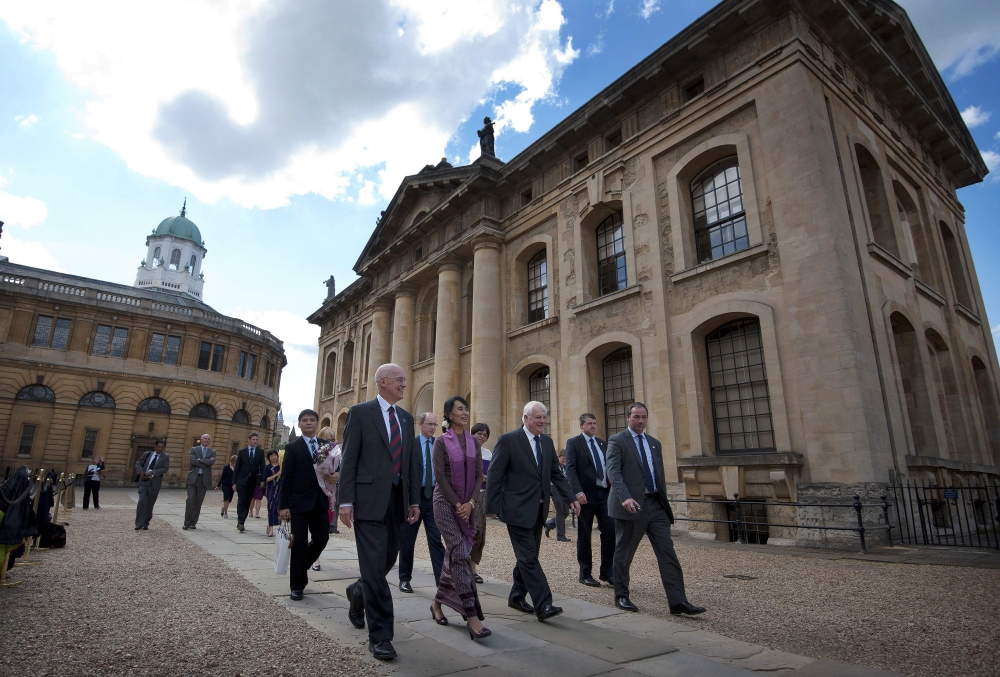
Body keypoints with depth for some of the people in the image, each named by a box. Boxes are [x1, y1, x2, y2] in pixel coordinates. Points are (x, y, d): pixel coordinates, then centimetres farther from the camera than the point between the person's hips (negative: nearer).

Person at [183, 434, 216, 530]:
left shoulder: (212, 452, 10)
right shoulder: (194, 449, 7)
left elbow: (212, 462, -9)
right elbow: (192, 461, -10)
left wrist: (199, 460, -10)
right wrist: (206, 463, -11)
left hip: (204, 479, 1)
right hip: (193, 478, -1)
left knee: (198, 502, 3)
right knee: (190, 500, -8)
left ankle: (193, 523, 12)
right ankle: (187, 522, 2)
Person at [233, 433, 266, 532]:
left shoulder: (260, 451, 5)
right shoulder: (242, 452, 4)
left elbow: (262, 467, 3)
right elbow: (237, 468, 4)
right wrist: (234, 482, -1)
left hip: (253, 481, 2)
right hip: (242, 480, -2)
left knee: (248, 502, 6)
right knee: (242, 501, -10)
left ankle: (241, 522, 14)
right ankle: (240, 522, -12)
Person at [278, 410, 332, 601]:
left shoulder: (325, 446, 8)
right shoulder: (292, 448, -2)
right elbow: (286, 478, -5)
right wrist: (283, 505, -10)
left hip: (320, 501, 4)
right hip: (299, 502, -3)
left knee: (321, 539, 3)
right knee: (299, 544, 2)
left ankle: (299, 566, 32)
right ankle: (297, 585, 17)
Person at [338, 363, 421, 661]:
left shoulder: (406, 418, 14)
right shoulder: (360, 412, -2)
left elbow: (412, 462, 14)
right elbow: (349, 458, -6)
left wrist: (414, 500, 10)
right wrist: (346, 501, -11)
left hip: (397, 499, 6)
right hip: (369, 498, -6)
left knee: (387, 561, 14)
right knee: (375, 565, -4)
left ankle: (359, 592, 44)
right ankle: (379, 634, 7)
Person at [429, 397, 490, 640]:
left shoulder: (474, 442, 7)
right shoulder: (441, 442, -5)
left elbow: (479, 475, 4)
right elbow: (439, 475, -10)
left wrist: (471, 503, -8)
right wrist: (457, 503, -12)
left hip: (468, 504, 5)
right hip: (446, 502, -5)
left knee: (455, 555, 10)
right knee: (460, 553, -13)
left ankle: (438, 602, 30)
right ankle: (472, 616, -12)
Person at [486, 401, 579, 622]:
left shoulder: (547, 441, 8)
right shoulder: (508, 440, -12)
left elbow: (556, 473, 14)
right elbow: (494, 476, -11)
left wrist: (570, 498, 5)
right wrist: (492, 507, -11)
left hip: (539, 509, 7)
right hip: (518, 509, -7)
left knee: (528, 556, 15)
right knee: (529, 558, -5)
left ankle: (517, 596, 31)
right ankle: (543, 605, -1)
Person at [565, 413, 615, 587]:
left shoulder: (603, 444, 15)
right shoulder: (573, 443, -3)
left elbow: (609, 467, 15)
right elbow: (570, 469, -11)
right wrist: (578, 491, -21)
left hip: (604, 493, 5)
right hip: (586, 495, -5)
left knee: (610, 531, 2)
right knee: (584, 536, 5)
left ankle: (606, 572, 16)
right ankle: (585, 574, 18)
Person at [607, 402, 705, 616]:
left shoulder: (654, 443, 15)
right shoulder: (617, 441, -5)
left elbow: (659, 474, 18)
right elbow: (613, 472, -15)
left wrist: (663, 500, 14)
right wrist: (625, 497, -28)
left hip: (655, 504, 6)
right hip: (631, 504, -5)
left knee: (668, 553, 2)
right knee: (624, 553, 6)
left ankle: (678, 601, 5)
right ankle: (621, 596, 21)